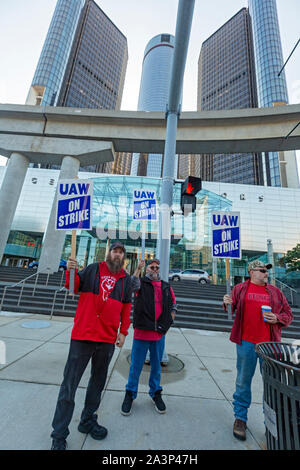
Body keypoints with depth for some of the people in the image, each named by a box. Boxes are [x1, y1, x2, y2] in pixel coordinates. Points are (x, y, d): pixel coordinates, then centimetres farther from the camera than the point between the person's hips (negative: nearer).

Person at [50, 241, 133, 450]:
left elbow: (126, 307, 9)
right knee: (70, 384, 7)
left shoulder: (126, 280, 6)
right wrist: (71, 271, -15)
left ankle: (88, 421, 40)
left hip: (108, 339, 3)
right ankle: (59, 435, 26)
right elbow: (74, 287, 4)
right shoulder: (93, 269, 1)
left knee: (98, 381, 19)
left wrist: (123, 331, 5)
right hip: (83, 335, -3)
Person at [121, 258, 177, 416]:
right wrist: (138, 269, -26)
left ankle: (155, 393, 40)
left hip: (159, 333, 3)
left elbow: (173, 305, 18)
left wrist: (167, 322, 8)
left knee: (156, 365, 19)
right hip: (142, 331, -3)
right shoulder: (141, 282, -1)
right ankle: (130, 394, 32)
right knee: (136, 365, 11)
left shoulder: (167, 287, 9)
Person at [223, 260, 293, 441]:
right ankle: (240, 418, 30)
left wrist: (277, 318, -8)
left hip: (269, 344, 2)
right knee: (243, 382, 11)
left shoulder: (276, 292, 8)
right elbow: (232, 307, 6)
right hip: (246, 343, -1)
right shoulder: (240, 289, 2)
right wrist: (228, 304, -17)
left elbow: (288, 314, 12)